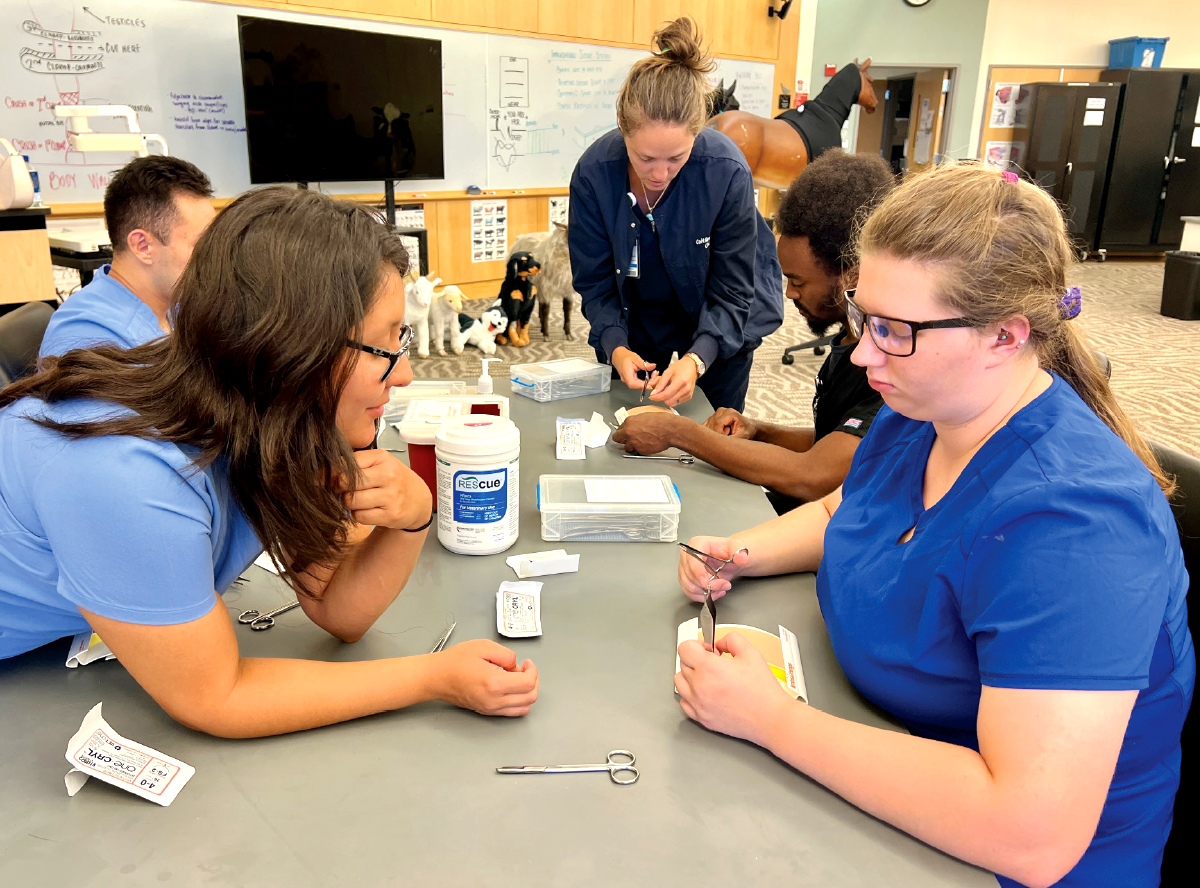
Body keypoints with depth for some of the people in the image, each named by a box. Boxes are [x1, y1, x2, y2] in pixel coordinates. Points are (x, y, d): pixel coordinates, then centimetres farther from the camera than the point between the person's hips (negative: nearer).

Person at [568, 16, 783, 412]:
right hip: (634, 320, 2)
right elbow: (595, 283, -14)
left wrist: (697, 360, -40)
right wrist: (616, 347, -32)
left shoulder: (727, 171, -30)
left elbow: (731, 293, -24)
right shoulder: (593, 172, -24)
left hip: (718, 328, -1)